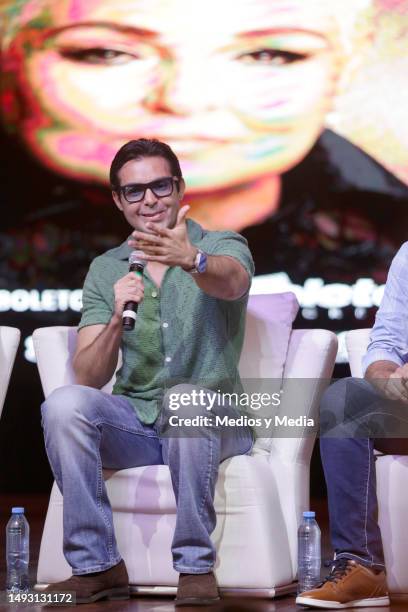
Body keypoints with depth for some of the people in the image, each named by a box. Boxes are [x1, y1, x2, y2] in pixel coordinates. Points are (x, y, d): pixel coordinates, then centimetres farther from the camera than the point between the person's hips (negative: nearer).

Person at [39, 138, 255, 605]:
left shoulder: (223, 247, 1)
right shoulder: (105, 271, 10)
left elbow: (229, 281, -27)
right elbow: (87, 378, 0)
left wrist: (192, 260, -50)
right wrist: (116, 320, -20)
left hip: (211, 424, -3)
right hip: (134, 424, 3)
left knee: (185, 396, -36)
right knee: (63, 404, -25)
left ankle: (195, 565, -27)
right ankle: (97, 564, -18)